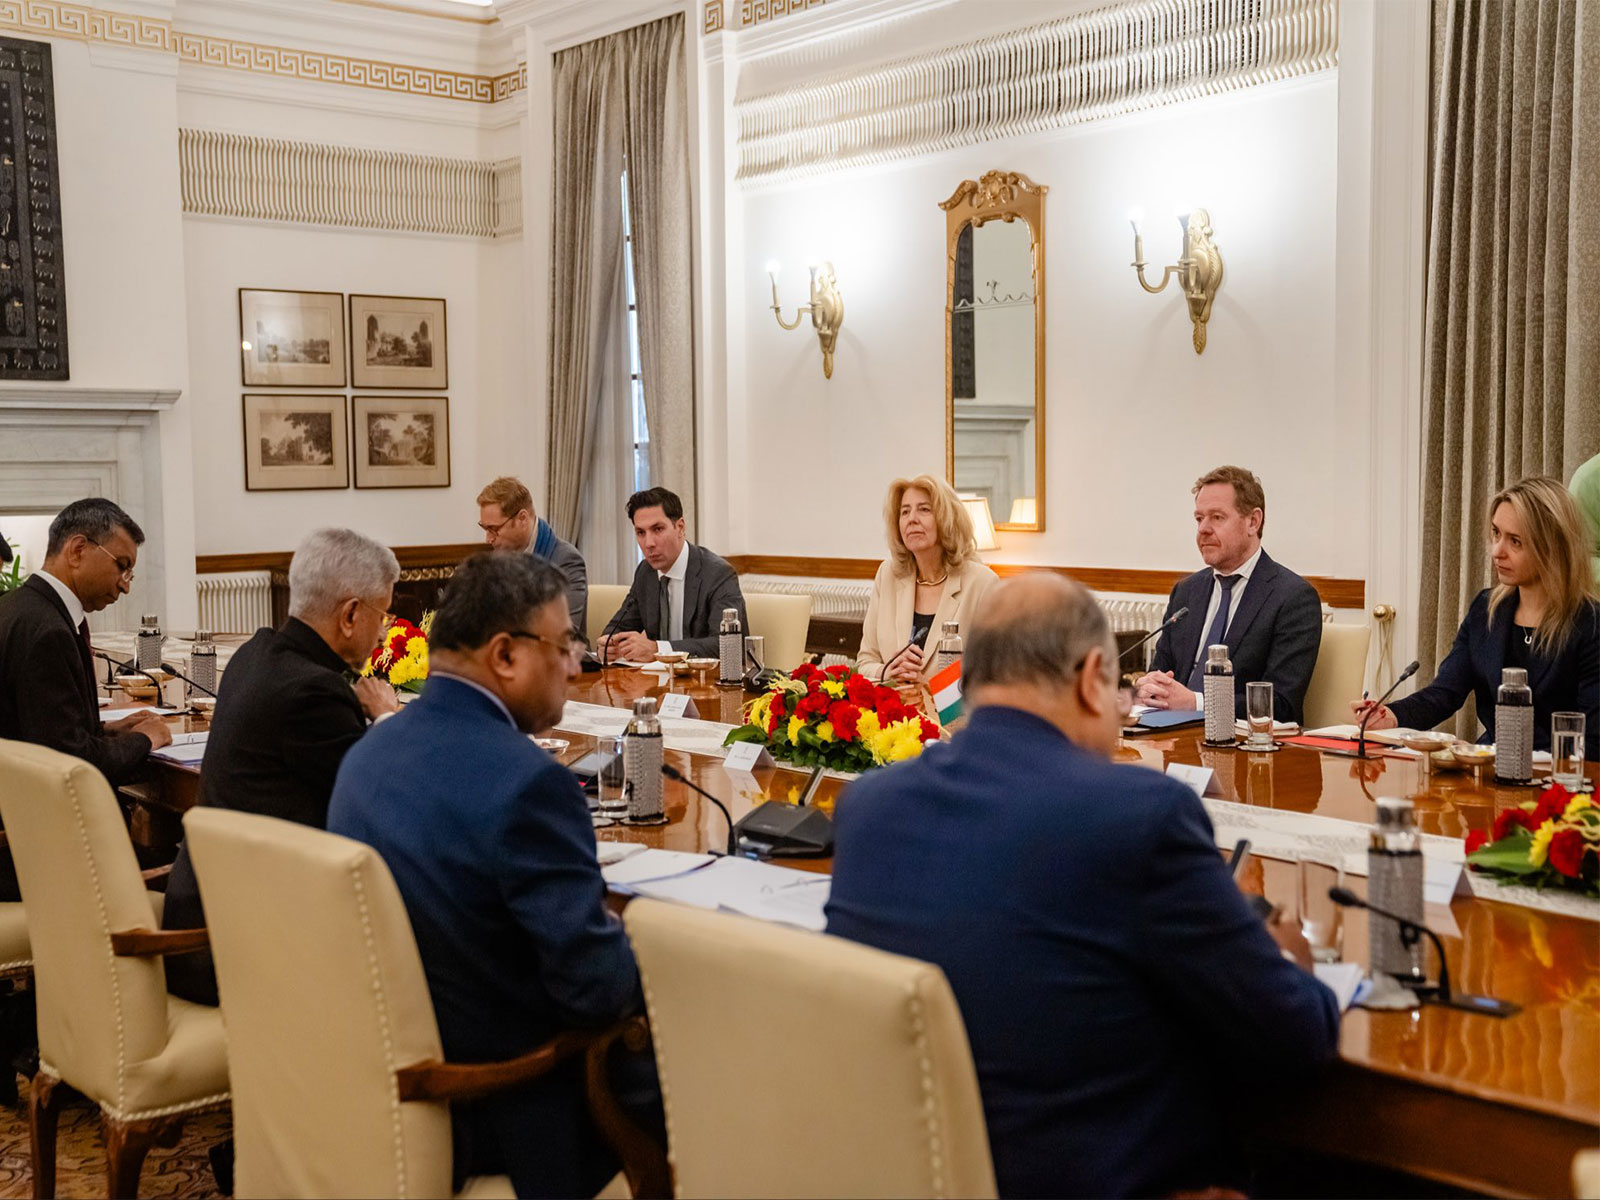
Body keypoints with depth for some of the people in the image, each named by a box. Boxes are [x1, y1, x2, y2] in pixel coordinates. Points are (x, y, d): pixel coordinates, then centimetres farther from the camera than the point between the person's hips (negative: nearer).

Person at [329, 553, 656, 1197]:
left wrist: (595, 919, 9)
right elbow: (598, 987, -24)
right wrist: (623, 936, -2)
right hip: (504, 1107, -8)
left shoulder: (370, 750, 0)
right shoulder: (528, 781, -26)